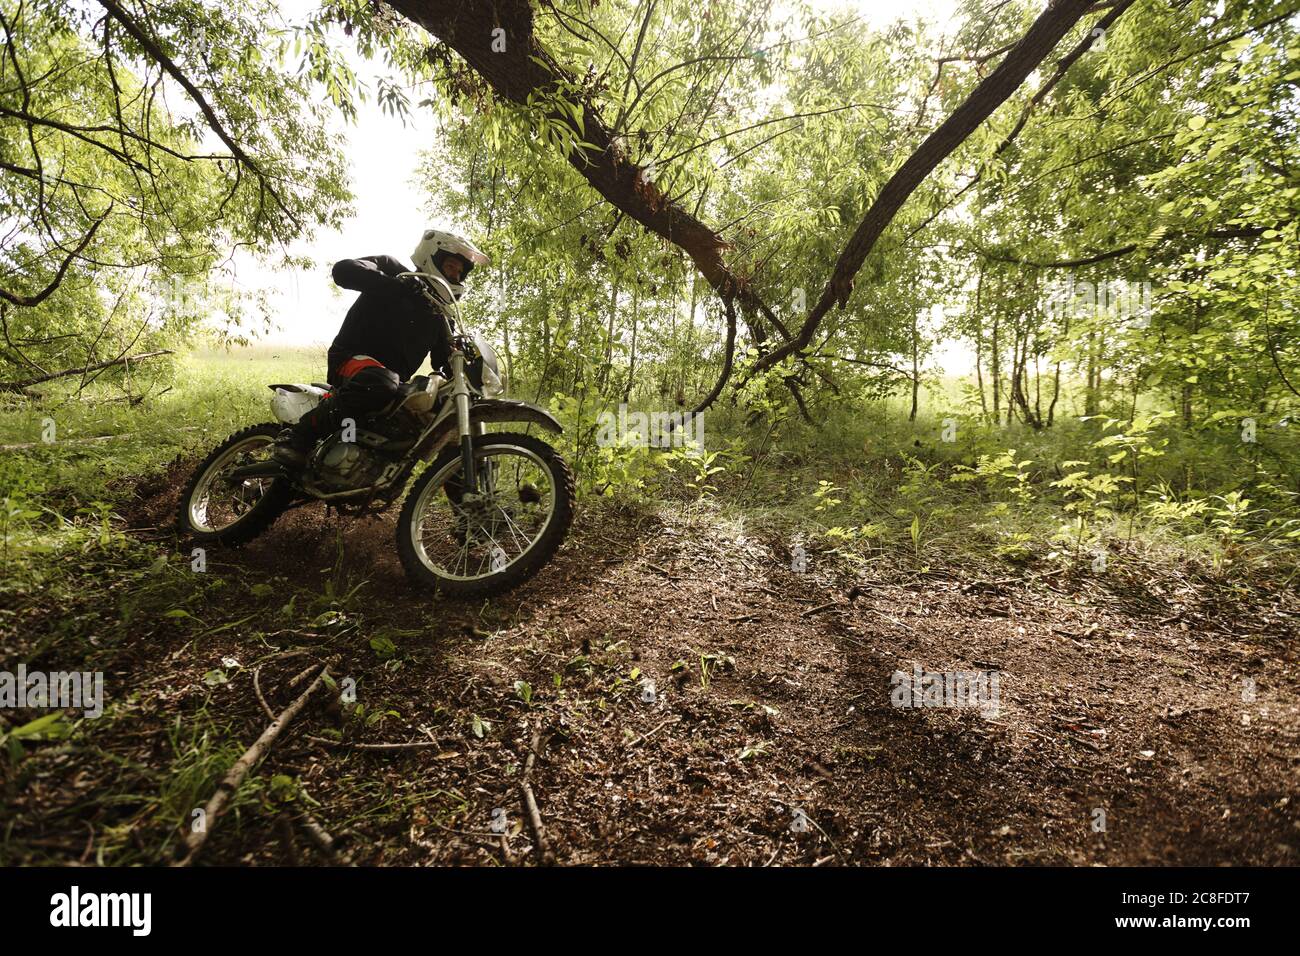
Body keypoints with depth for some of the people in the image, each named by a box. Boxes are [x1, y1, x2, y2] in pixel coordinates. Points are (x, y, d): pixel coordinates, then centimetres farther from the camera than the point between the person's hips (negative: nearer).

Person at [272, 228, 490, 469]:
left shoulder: (439, 315, 18)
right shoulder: (392, 269, 1)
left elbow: (444, 361, 14)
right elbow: (343, 269, -18)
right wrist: (397, 284, -31)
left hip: (395, 379, 8)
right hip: (353, 356, -7)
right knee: (380, 385, -40)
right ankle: (298, 436, -27)